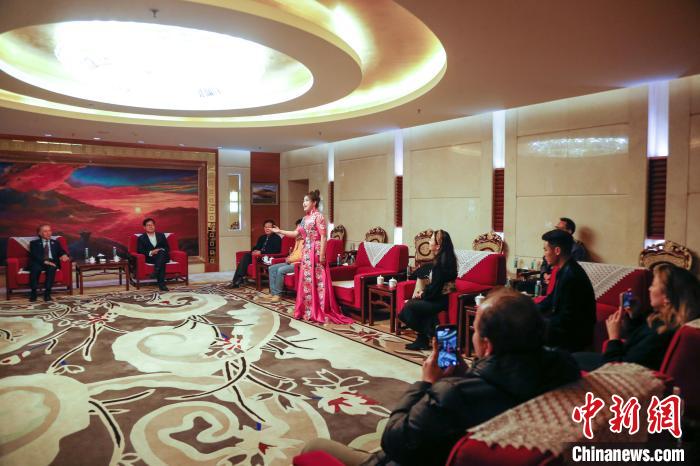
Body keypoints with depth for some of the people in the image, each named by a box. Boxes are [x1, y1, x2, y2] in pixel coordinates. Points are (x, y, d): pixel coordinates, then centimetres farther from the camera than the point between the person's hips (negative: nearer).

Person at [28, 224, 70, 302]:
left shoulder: (55, 243, 25)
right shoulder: (34, 243, 16)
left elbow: (61, 252, 11)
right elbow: (34, 255, -2)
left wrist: (64, 255, -16)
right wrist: (45, 261, -21)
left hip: (52, 262, 1)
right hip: (38, 263, -1)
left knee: (52, 268, -34)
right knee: (35, 268, -35)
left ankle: (47, 293, -34)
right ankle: (33, 293, -27)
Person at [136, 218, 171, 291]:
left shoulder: (161, 235, 19)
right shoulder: (141, 238, 12)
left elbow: (167, 247, 13)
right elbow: (140, 251, 0)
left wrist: (161, 250, -11)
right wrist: (151, 252, -17)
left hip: (163, 257, 2)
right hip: (150, 258, -2)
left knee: (161, 252, -37)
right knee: (161, 262, -38)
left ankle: (155, 272, -46)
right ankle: (161, 284, -46)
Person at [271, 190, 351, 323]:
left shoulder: (318, 216, -10)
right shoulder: (305, 218, 15)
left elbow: (323, 237, -15)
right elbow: (296, 233, 19)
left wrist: (322, 255, -20)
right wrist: (280, 231, 14)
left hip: (316, 252, -9)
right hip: (306, 252, 9)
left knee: (317, 281, -5)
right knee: (306, 280, 10)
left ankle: (320, 312, 0)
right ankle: (308, 311, 19)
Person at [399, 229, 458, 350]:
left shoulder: (440, 262, -22)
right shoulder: (444, 258, 7)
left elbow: (435, 288, -21)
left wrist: (423, 295, -4)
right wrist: (424, 292, 3)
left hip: (440, 300, -10)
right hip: (440, 296, 10)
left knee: (409, 306, -9)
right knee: (411, 303, 6)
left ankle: (423, 339, 8)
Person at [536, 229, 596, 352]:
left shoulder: (571, 276, -27)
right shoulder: (565, 269, 2)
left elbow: (566, 319, -24)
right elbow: (553, 298, 15)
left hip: (574, 336, -9)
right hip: (566, 325, 9)